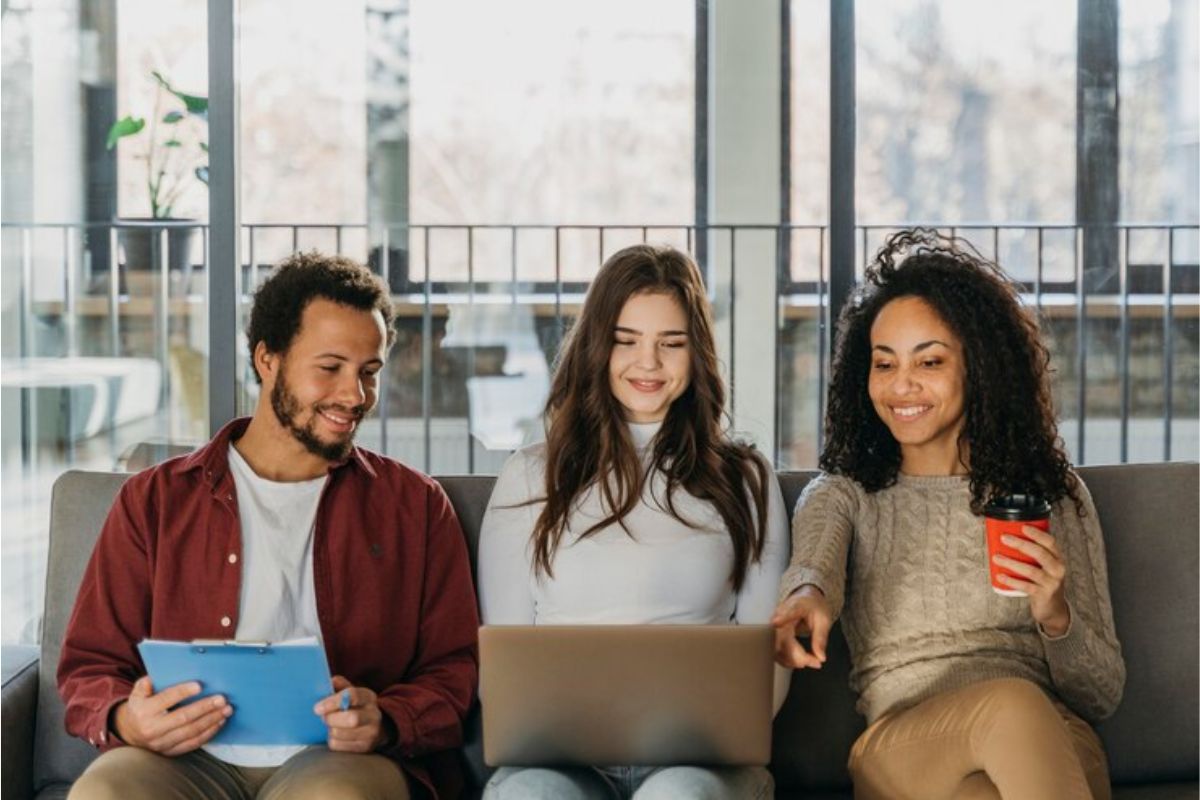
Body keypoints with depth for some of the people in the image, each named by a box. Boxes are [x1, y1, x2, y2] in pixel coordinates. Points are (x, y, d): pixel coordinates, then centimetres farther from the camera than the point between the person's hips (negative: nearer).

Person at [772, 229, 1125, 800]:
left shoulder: (1053, 496, 18)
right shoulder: (841, 496, 17)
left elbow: (1103, 696, 15)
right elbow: (813, 563, -10)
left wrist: (1056, 616, -8)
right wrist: (807, 596, -36)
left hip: (1055, 748, 1)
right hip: (900, 748, -1)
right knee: (1012, 704, -36)